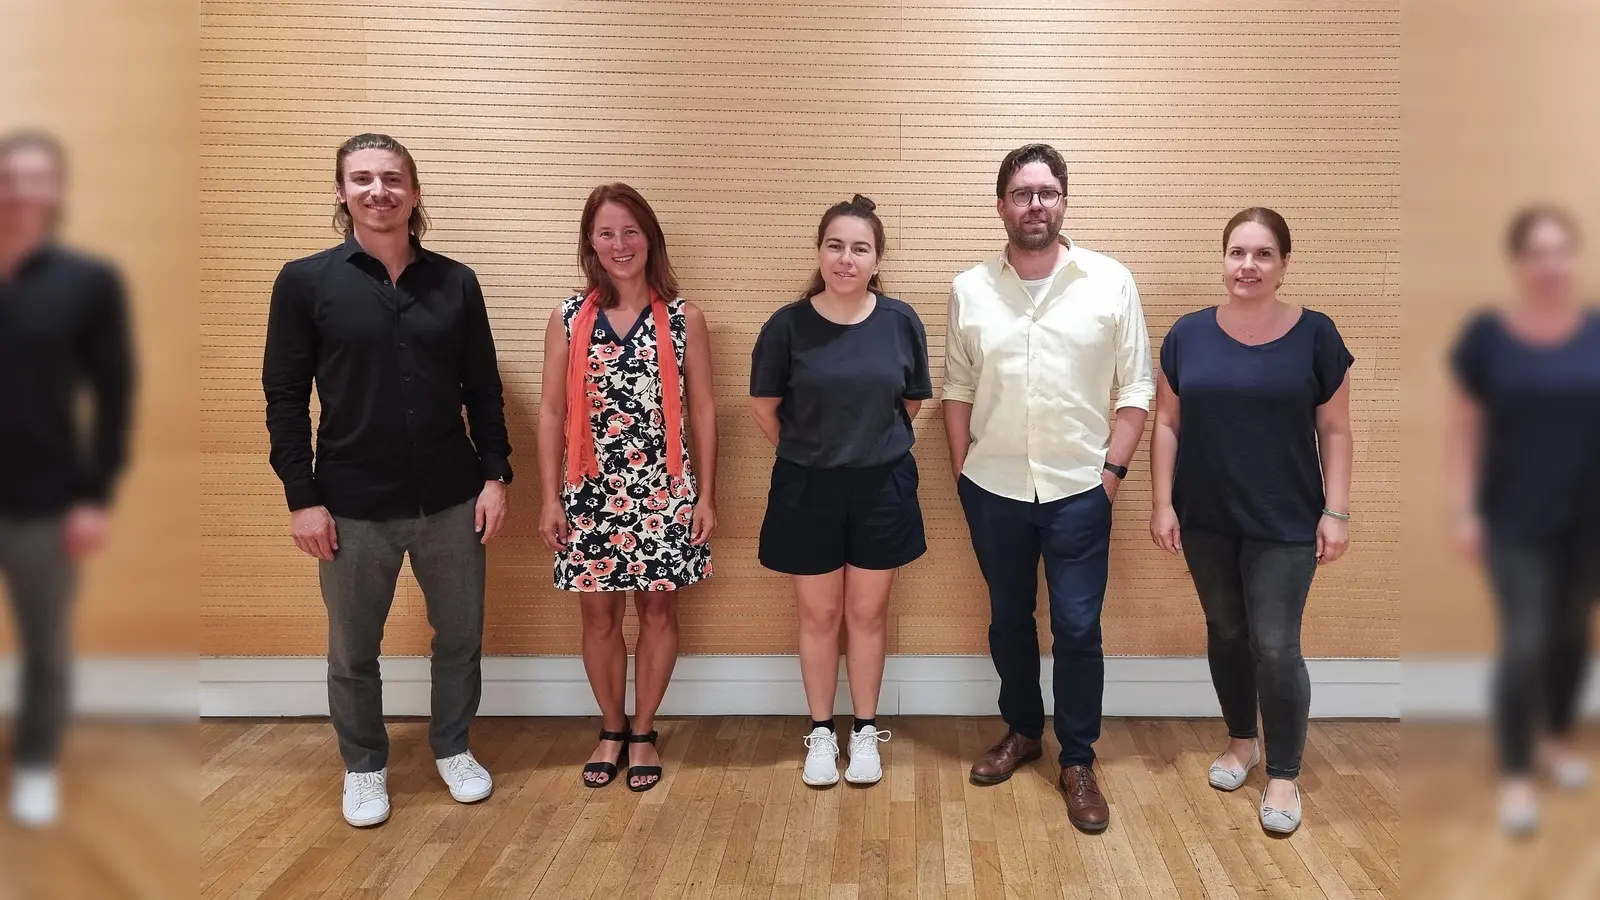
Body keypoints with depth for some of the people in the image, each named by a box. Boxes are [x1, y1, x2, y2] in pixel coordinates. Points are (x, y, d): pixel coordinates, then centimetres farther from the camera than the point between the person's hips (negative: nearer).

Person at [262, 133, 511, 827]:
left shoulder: (456, 282, 2)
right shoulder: (305, 282, -4)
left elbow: (483, 390, 6)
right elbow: (285, 399, -3)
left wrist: (495, 476, 0)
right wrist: (301, 498, -7)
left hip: (451, 500, 2)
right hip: (353, 506, -1)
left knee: (460, 635, 13)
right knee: (353, 651, 12)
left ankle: (453, 749, 35)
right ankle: (363, 767, 34)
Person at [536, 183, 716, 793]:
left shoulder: (684, 318, -1)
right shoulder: (568, 319, 1)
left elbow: (702, 411, 1)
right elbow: (551, 413, 2)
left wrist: (705, 495, -1)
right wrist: (550, 499, -1)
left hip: (663, 492, 0)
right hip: (591, 491, 1)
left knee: (658, 609, 8)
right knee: (599, 614, 9)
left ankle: (642, 732, 26)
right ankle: (611, 730, 28)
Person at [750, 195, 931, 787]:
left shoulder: (901, 321, -6)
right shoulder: (788, 325, -10)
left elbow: (912, 402, 7)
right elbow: (764, 406, 2)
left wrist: (873, 447, 10)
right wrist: (807, 455, 9)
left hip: (882, 488, 1)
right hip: (807, 490, -1)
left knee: (867, 614, 12)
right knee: (819, 615, 11)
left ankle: (865, 731, 28)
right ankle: (821, 732, 27)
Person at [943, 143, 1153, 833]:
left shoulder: (1111, 282, -4)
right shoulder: (970, 290, 1)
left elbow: (1135, 389, -2)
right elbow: (958, 391, 7)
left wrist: (1112, 470, -6)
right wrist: (963, 474, 3)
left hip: (1079, 492, -2)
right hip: (994, 490, 2)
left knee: (1077, 629, 3)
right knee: (1008, 619, 16)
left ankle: (1078, 762, 20)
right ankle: (1021, 731, 36)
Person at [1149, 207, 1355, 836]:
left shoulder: (1315, 335, -5)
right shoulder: (1188, 334, 0)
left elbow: (1334, 430, -1)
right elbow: (1167, 424, 3)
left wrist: (1336, 511, -6)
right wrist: (1161, 503, -1)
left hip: (1284, 524, -2)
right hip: (1206, 520, 3)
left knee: (1276, 647, -2)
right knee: (1225, 633, 15)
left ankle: (1284, 774, 14)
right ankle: (1241, 741, 35)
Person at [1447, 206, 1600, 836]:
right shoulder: (1487, 335, -7)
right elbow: (1465, 427, -3)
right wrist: (1464, 511, -6)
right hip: (1515, 521, -3)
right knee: (1524, 643, -4)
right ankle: (1515, 776, 9)